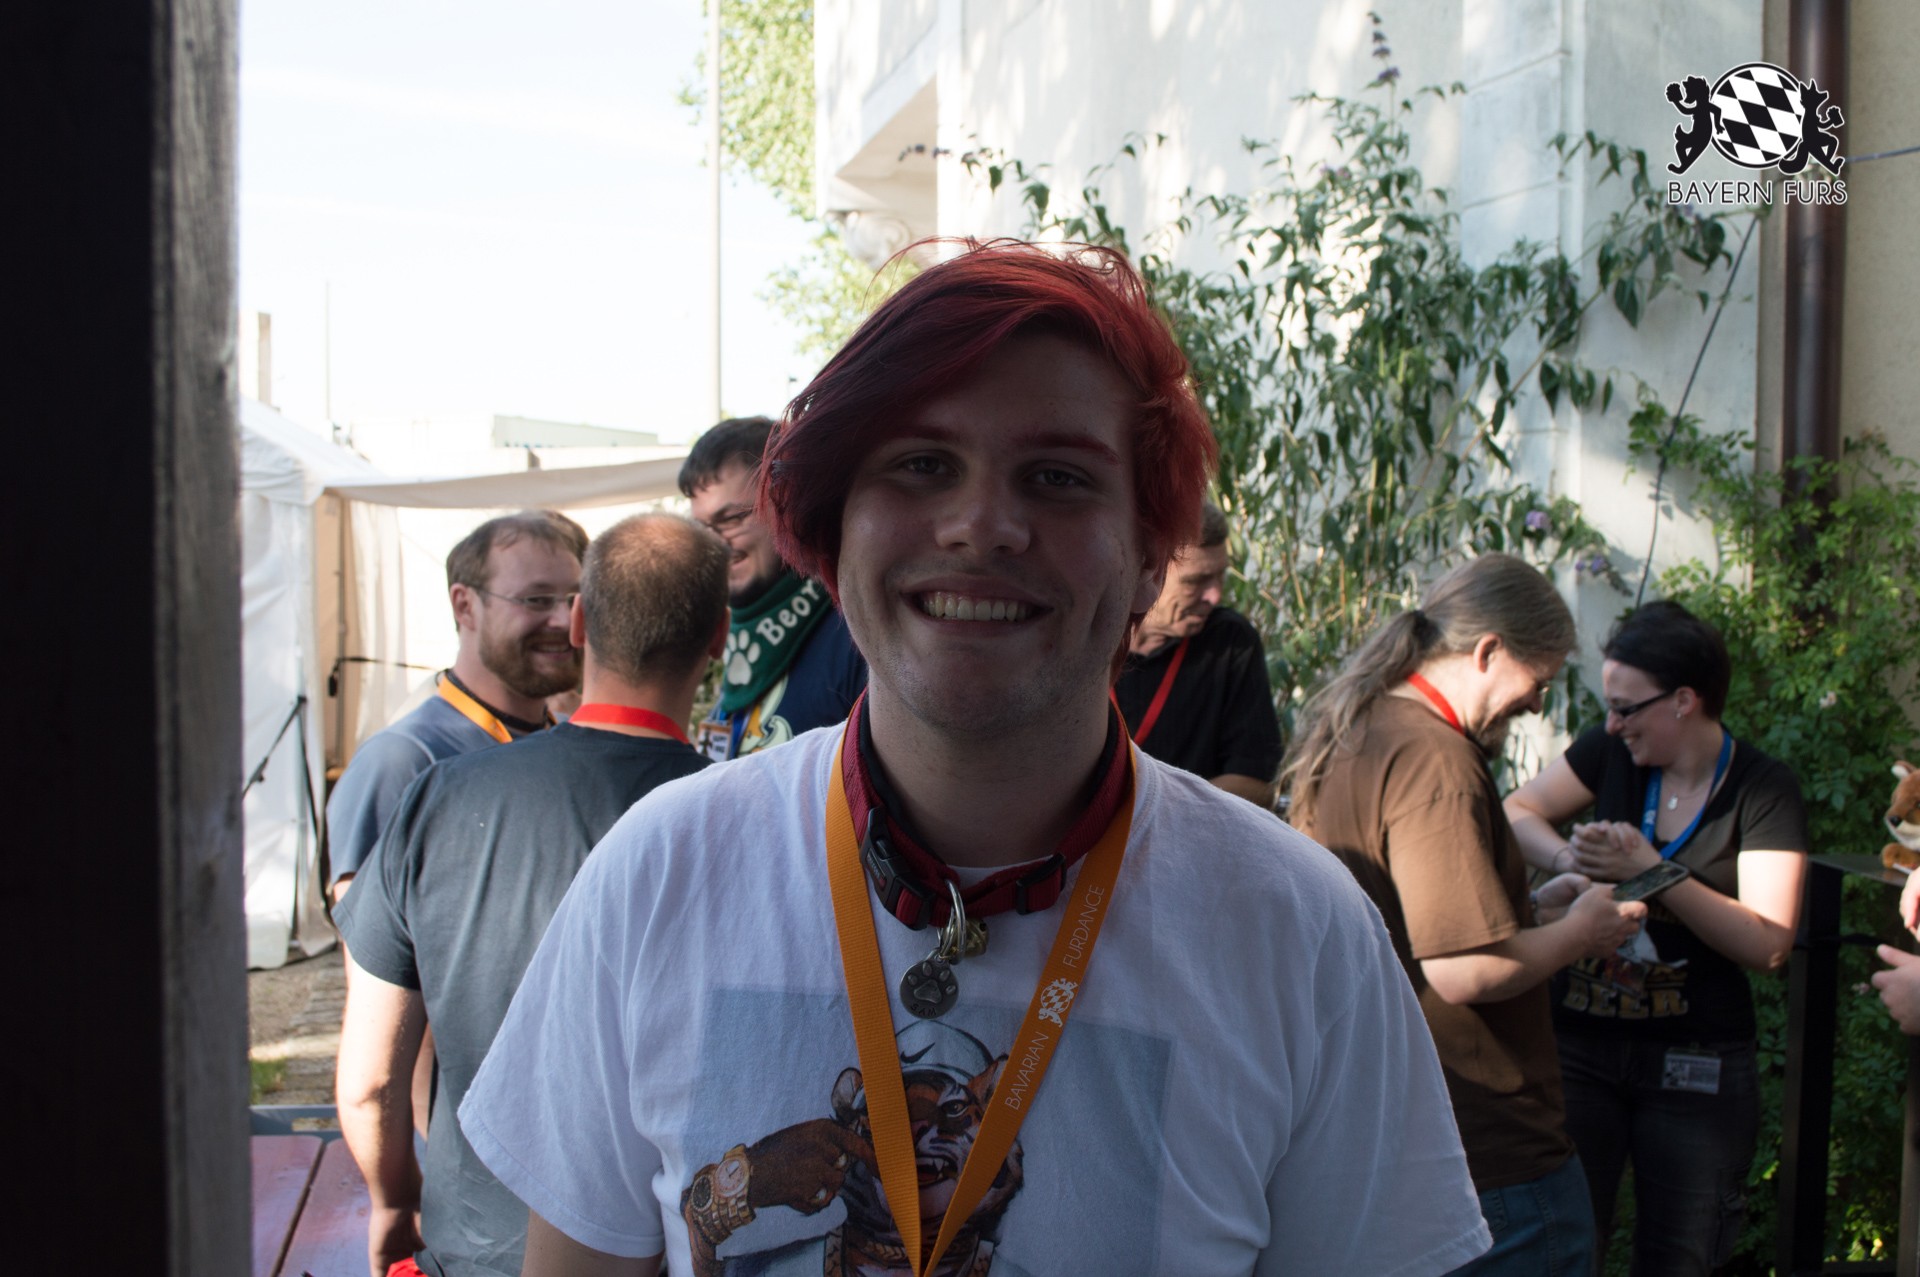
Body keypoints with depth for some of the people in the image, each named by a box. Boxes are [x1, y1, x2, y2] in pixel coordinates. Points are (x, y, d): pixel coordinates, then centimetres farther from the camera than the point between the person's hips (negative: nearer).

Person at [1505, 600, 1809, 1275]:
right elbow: (1515, 812, 6)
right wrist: (1567, 855, -15)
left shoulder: (1764, 788, -8)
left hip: (1696, 1064, -2)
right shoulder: (1611, 751, 0)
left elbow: (1769, 943, -16)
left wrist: (1650, 869, -26)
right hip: (1579, 1042, 2)